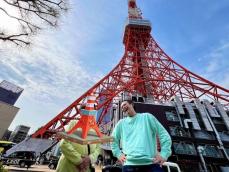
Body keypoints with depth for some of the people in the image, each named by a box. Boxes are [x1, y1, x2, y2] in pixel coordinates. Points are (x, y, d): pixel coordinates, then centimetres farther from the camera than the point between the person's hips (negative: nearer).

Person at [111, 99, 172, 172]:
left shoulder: (147, 117, 8)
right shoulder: (121, 123, 12)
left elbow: (164, 134, 7)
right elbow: (113, 139, 19)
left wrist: (164, 154, -2)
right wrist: (118, 154, 7)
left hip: (151, 163, -1)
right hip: (129, 164, 2)